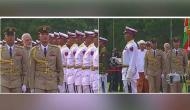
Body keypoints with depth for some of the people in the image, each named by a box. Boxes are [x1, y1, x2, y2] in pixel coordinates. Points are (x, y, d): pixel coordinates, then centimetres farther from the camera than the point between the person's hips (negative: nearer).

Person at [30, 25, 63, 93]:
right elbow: (32, 70, 2)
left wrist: (60, 83, -3)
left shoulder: (56, 49, 1)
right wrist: (32, 87, -1)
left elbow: (60, 68, 5)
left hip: (53, 85, 1)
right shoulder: (34, 51, 1)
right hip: (39, 84, -1)